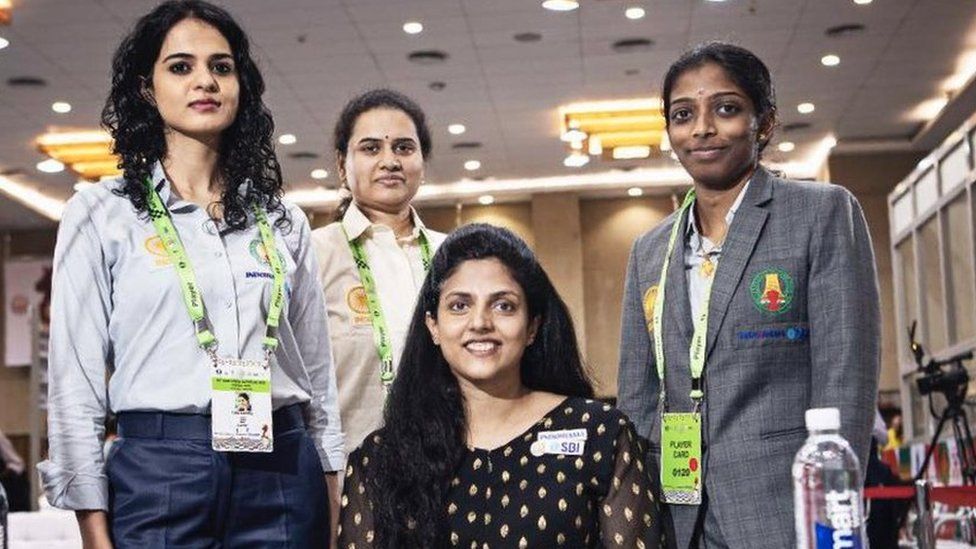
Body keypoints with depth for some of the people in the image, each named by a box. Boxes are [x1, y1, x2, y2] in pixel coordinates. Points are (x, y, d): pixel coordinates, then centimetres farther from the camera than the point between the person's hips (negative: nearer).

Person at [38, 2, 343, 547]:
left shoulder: (283, 221, 11)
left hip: (283, 473, 3)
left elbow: (320, 375, 13)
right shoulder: (101, 214, 2)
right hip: (157, 472, -3)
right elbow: (76, 383, -1)